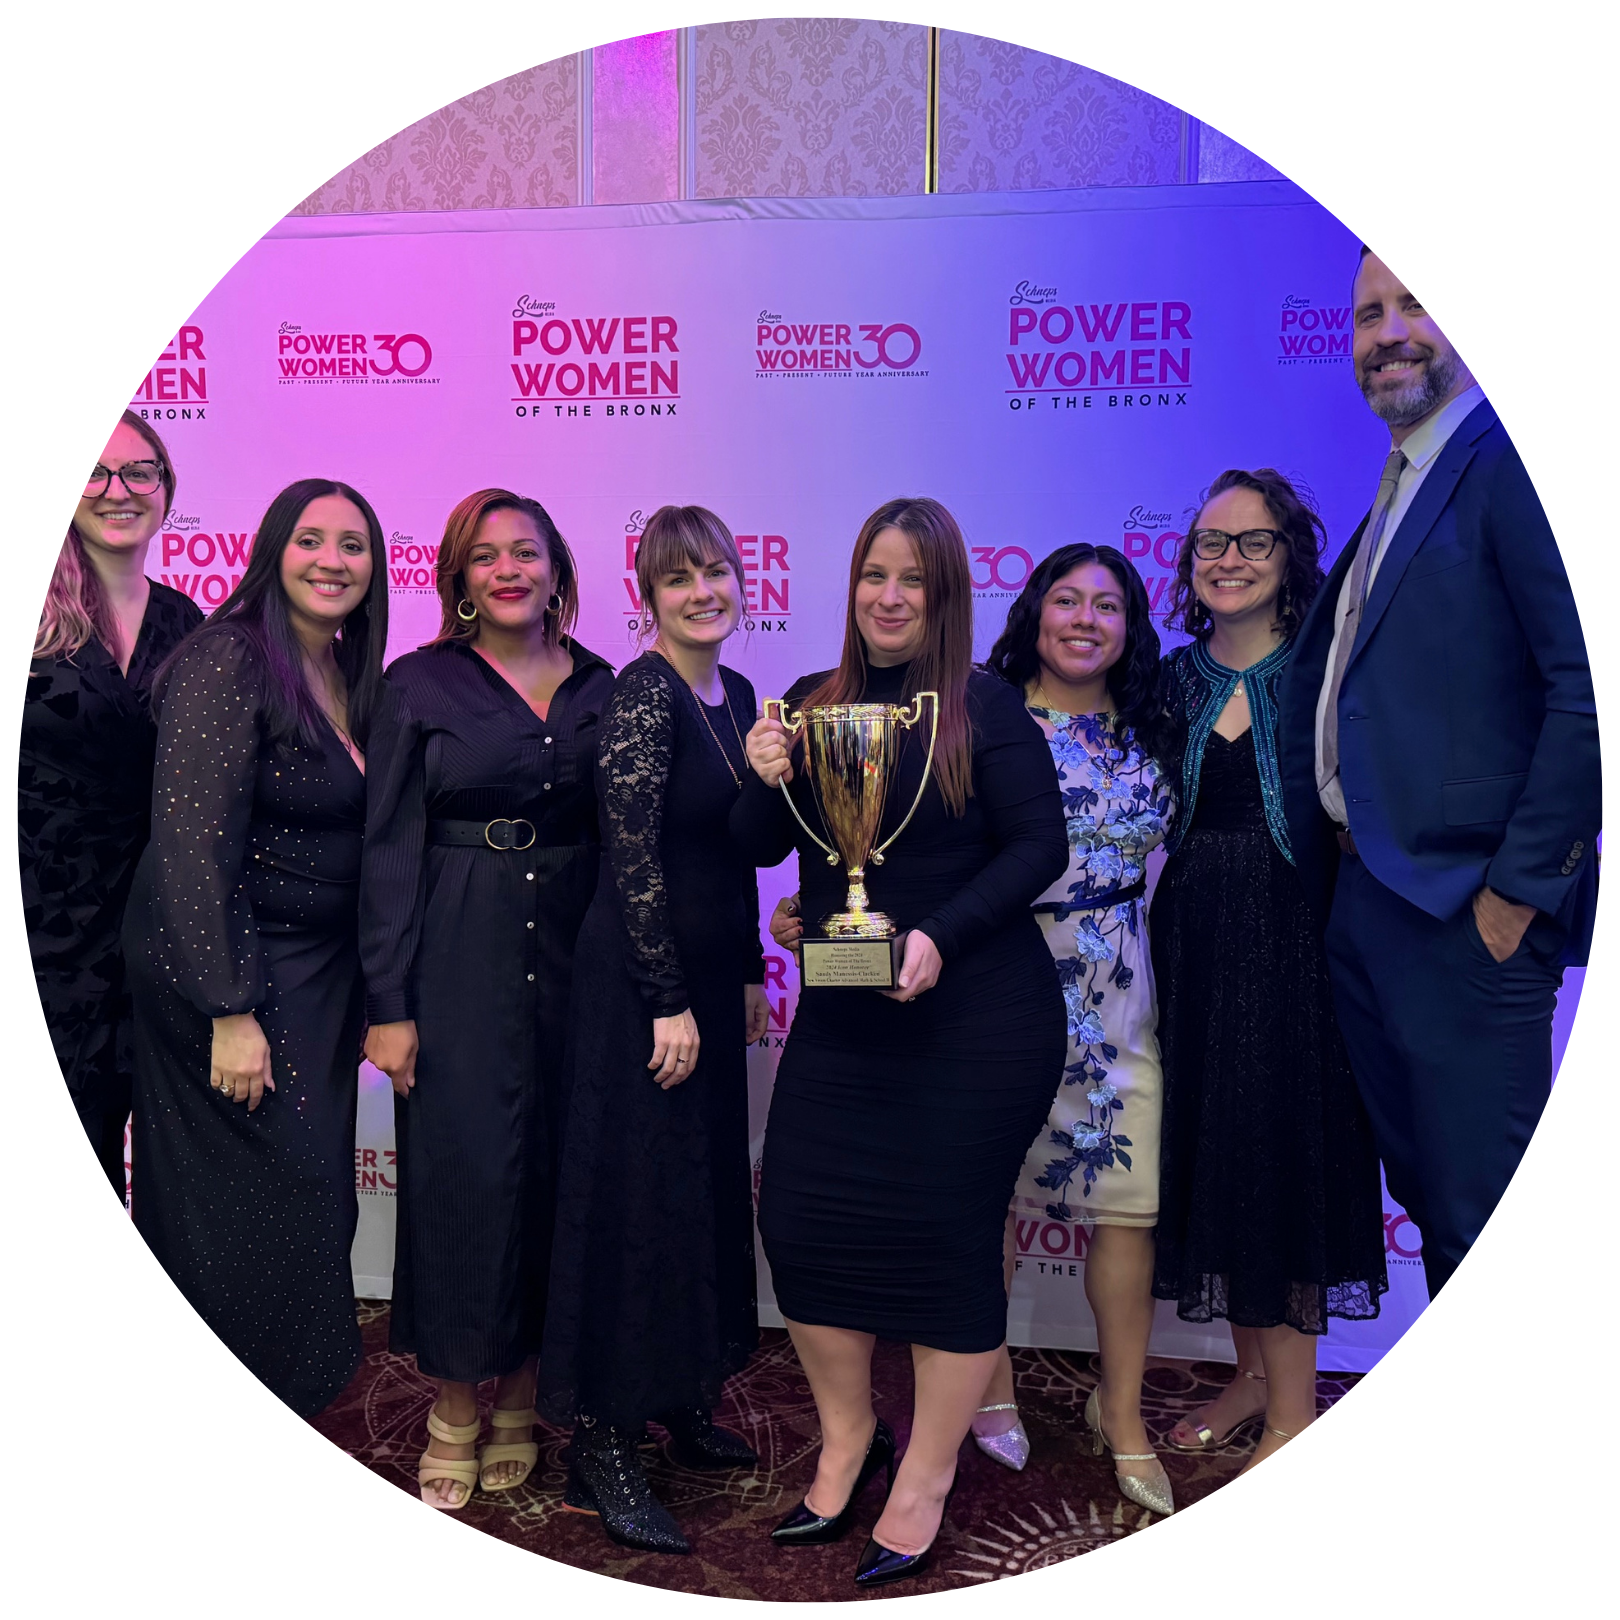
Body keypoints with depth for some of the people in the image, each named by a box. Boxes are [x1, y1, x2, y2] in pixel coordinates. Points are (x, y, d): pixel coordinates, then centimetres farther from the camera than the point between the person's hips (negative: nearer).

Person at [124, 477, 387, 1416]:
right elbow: (193, 849, -20)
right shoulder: (227, 661, -15)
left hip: (326, 975, 8)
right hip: (237, 974, -7)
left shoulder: (356, 677, 8)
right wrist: (230, 1014, -22)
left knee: (314, 1200, 13)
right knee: (271, 1210, -1)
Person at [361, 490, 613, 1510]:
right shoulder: (421, 685, 0)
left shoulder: (599, 688, 7)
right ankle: (455, 1410, 17)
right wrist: (387, 1004, -7)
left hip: (573, 959, 3)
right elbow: (389, 852, -3)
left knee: (555, 1169, 7)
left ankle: (521, 1396, 24)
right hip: (460, 965, -3)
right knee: (464, 1169, -1)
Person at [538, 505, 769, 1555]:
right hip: (641, 982, -9)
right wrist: (668, 1002, -19)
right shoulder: (642, 692, -15)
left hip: (708, 977, 9)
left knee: (707, 1187, 17)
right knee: (636, 1200, -2)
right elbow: (633, 857, -19)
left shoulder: (735, 694, 10)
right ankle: (602, 1449, 11)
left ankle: (684, 1402, 34)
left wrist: (751, 973, 17)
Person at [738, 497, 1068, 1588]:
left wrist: (940, 936, -20)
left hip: (973, 1017, -4)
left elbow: (1041, 844, -10)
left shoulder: (986, 707, -6)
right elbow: (763, 848, 8)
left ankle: (924, 1482, 23)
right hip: (842, 1017, 5)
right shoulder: (813, 702, 7)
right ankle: (848, 1437, 30)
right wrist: (767, 782, -13)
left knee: (948, 1237, 3)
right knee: (802, 1218, 5)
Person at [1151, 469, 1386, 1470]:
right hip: (1194, 941, 4)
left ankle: (1293, 1412, 9)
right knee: (1212, 1148, 9)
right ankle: (1257, 1373, 27)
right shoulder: (1173, 680, 9)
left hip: (1295, 936, -4)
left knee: (1286, 1146, -1)